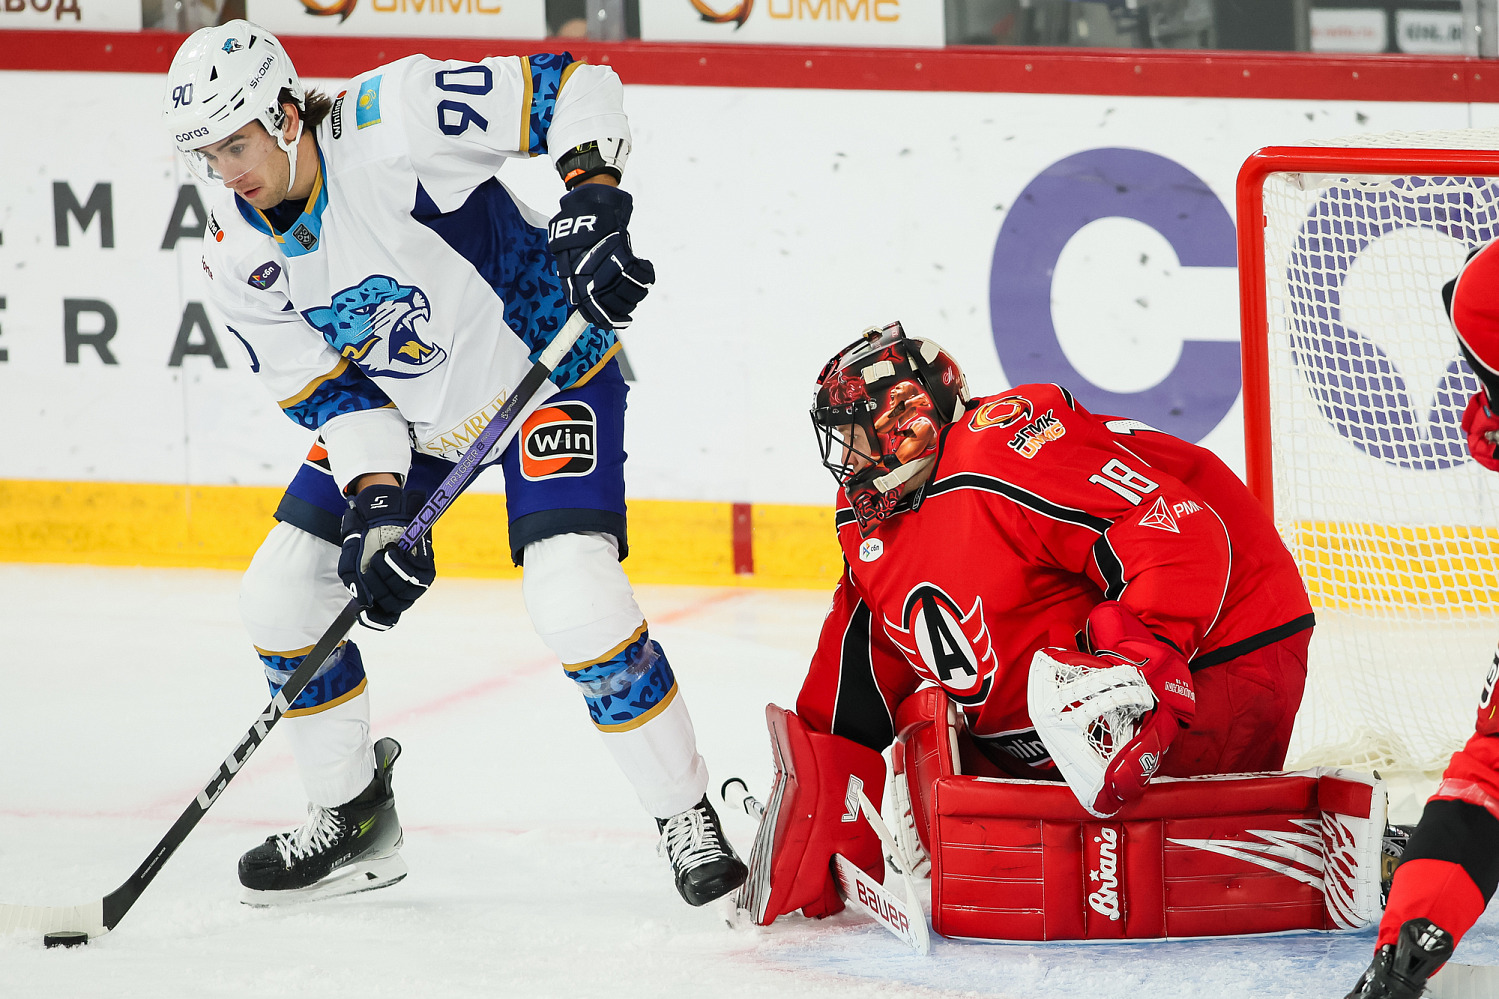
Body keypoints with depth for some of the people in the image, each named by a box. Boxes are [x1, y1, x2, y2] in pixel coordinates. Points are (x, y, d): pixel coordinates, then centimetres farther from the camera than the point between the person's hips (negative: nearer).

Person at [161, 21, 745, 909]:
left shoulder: (397, 120, -29)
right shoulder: (239, 260, -11)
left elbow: (573, 89, -23)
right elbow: (326, 389, -6)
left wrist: (593, 202, -35)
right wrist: (378, 505, -20)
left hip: (547, 364, -6)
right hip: (401, 410, 7)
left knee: (575, 598, -23)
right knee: (281, 594, 1)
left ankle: (689, 823, -7)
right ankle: (354, 820, 20)